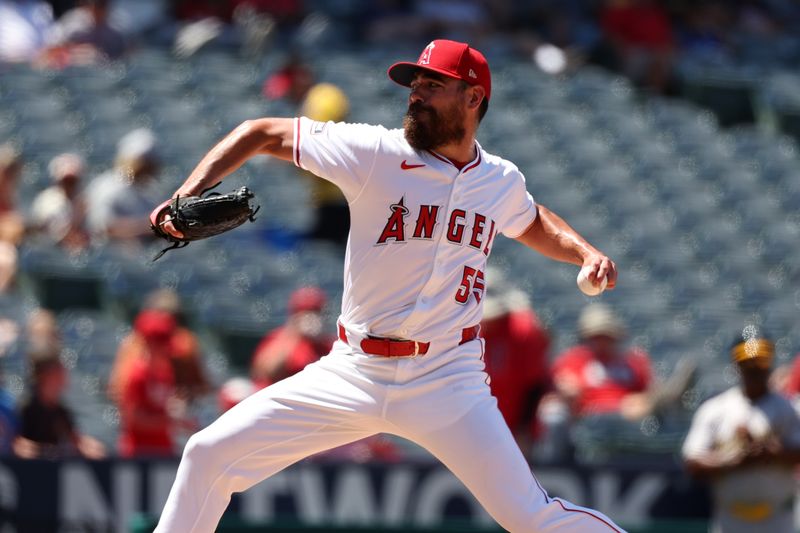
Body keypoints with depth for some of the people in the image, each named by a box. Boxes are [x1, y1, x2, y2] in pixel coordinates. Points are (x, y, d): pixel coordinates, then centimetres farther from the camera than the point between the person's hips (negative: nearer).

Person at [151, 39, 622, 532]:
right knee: (210, 455, -6)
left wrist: (584, 251, 10)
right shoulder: (375, 153, -6)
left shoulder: (502, 182, 4)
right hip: (352, 375, 0)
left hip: (447, 380, 0)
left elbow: (531, 223, 29)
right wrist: (190, 194, -13)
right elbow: (263, 134, -1)